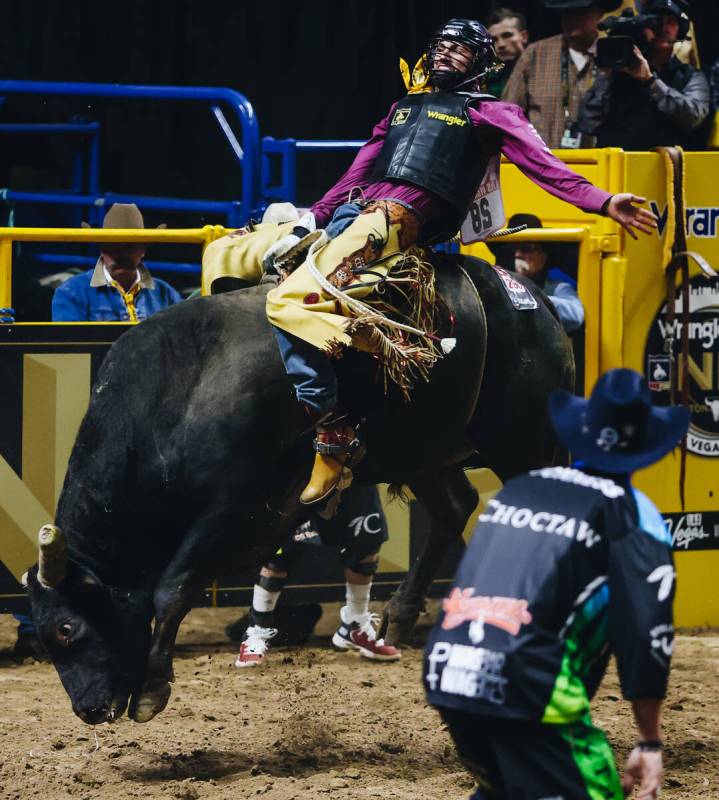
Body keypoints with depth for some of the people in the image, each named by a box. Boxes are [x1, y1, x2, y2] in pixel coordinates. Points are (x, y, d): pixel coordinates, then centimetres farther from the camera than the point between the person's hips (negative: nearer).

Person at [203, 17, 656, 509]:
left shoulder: (488, 114, 10)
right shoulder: (403, 110, 30)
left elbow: (541, 164, -1)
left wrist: (603, 202, -15)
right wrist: (310, 224, 26)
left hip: (392, 221, -8)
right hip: (348, 213, 8)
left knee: (290, 303, -30)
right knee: (224, 256, 6)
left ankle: (334, 439, -30)